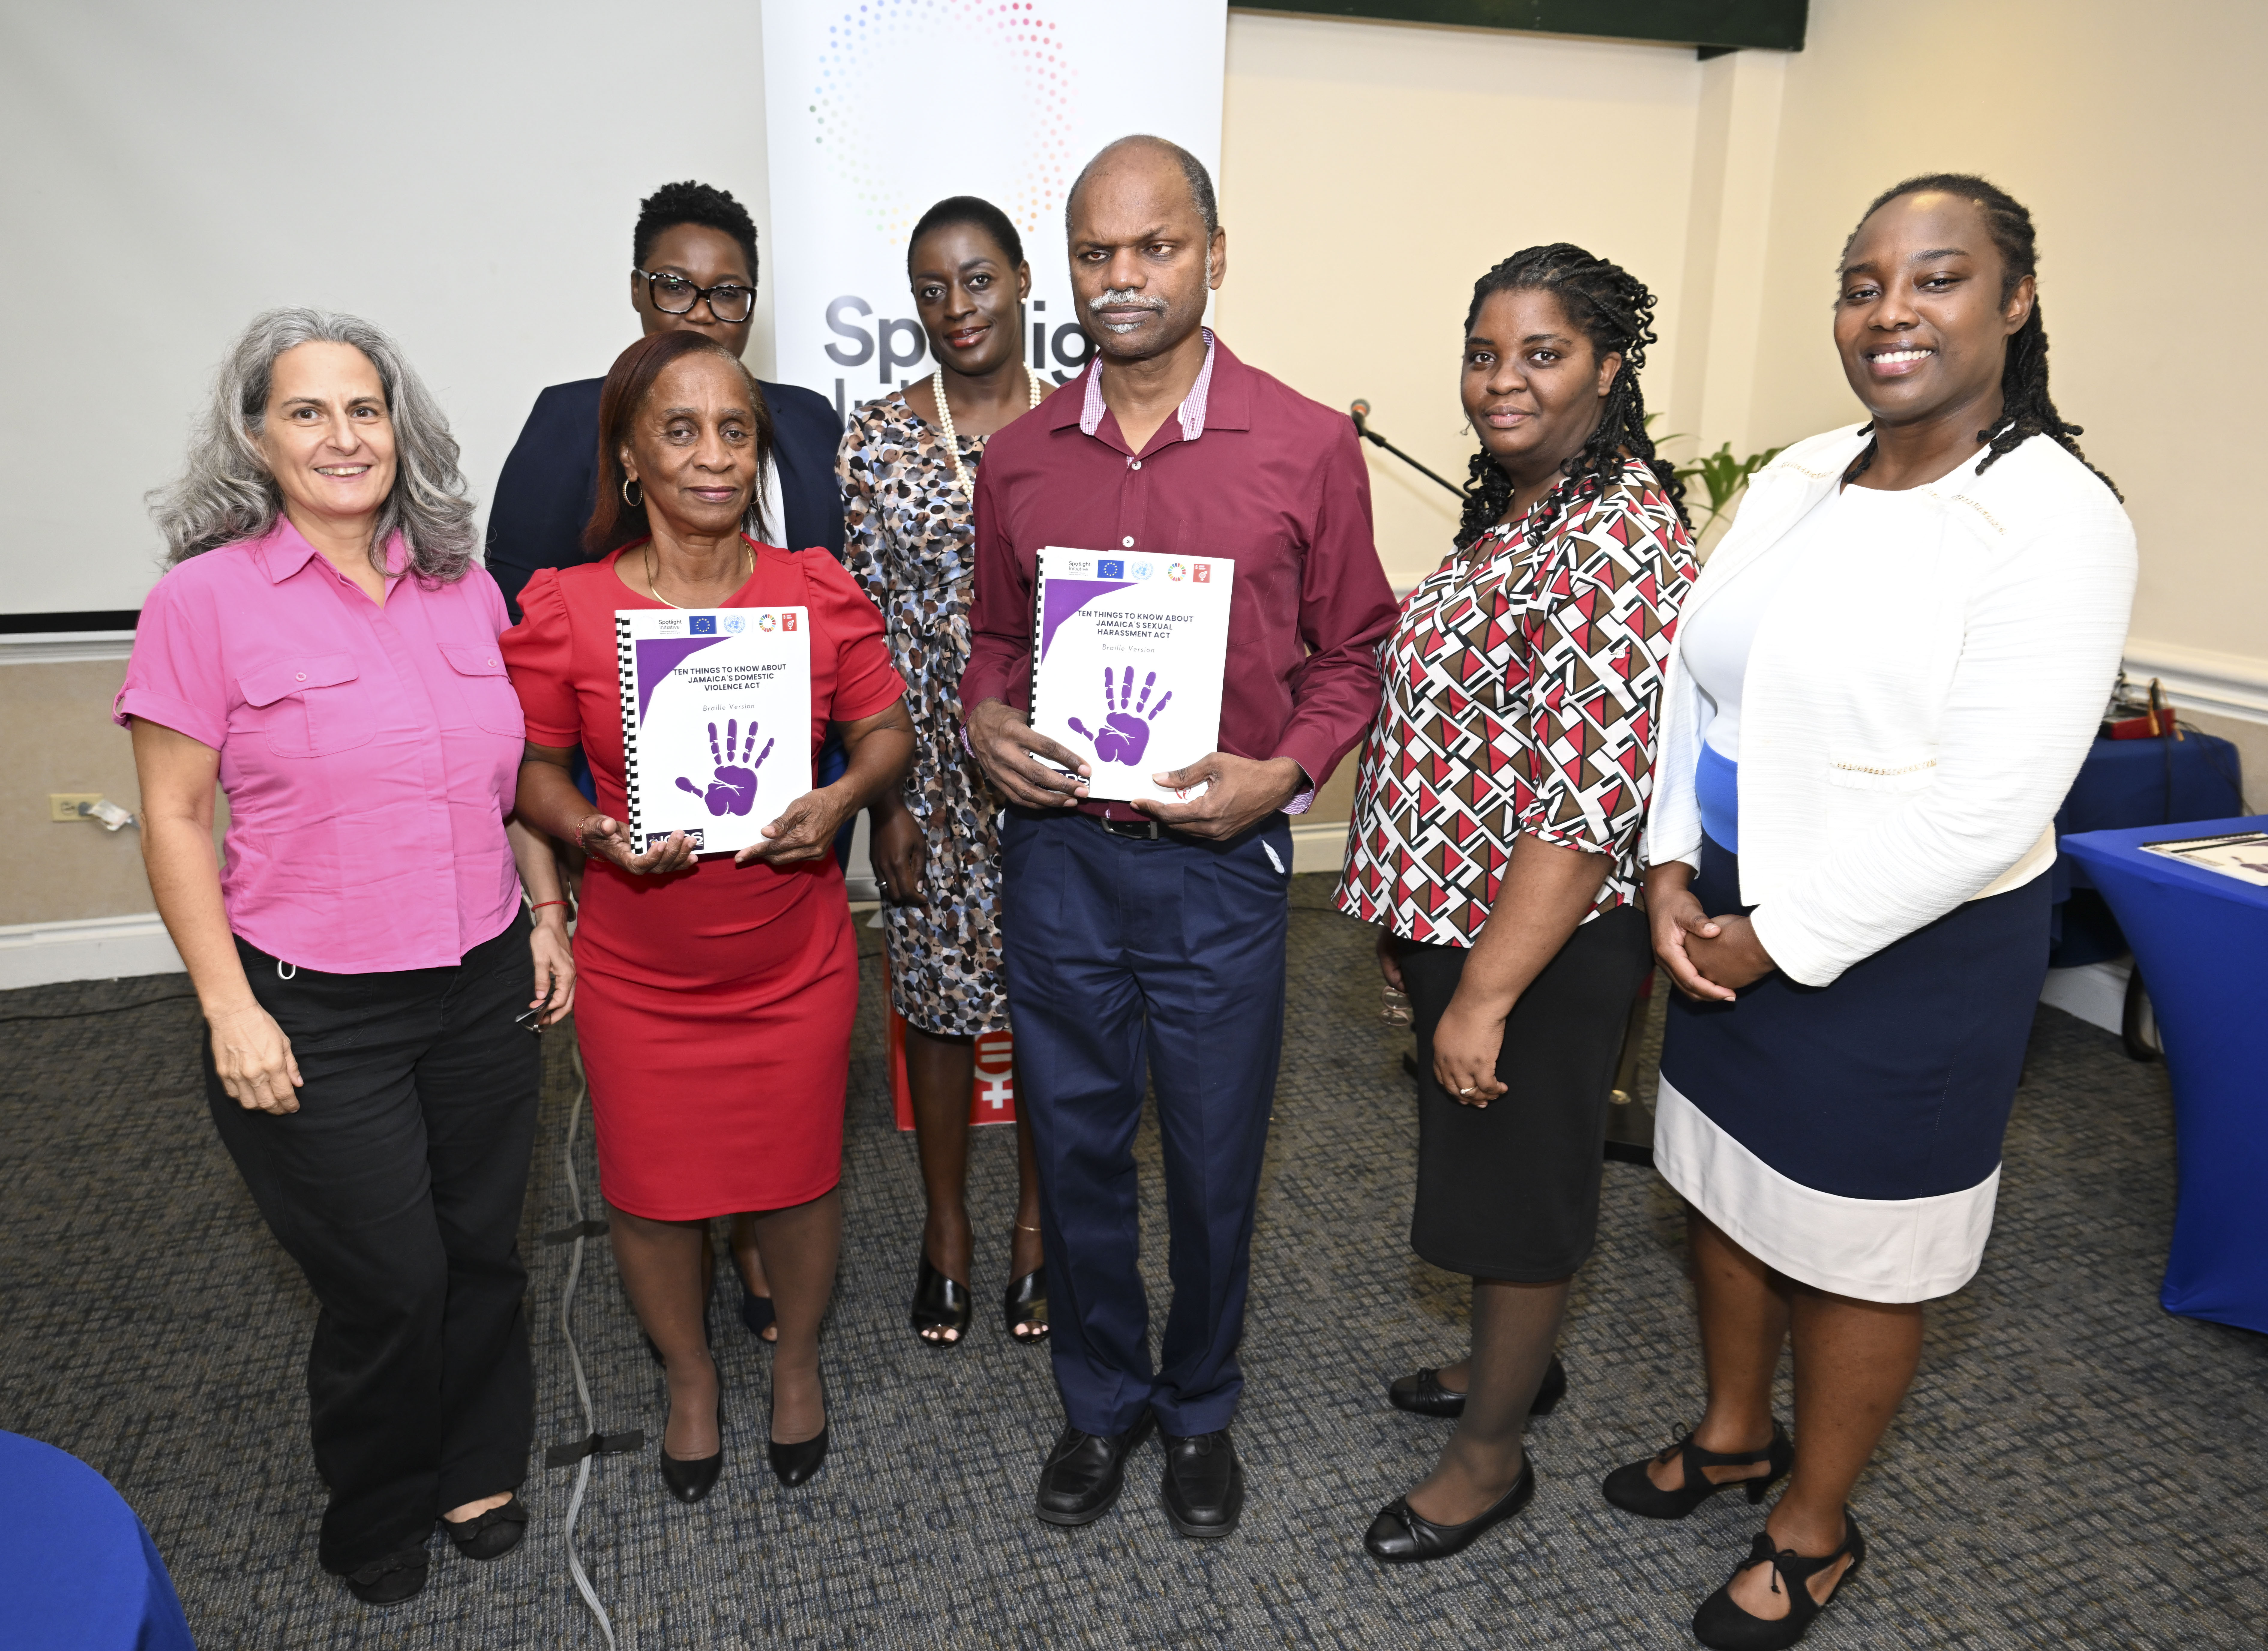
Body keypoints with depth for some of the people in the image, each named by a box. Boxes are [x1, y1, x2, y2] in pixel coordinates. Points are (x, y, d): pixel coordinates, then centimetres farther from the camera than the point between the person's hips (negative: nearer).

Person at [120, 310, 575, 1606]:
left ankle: (480, 1474, 41)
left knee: (486, 1249, 15)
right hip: (317, 1015, -4)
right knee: (388, 1283, 7)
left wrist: (547, 915, 9)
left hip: (485, 990, 4)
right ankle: (377, 1520, 36)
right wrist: (230, 1009, -10)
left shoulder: (465, 590, 4)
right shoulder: (207, 599, -8)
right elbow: (174, 819, -7)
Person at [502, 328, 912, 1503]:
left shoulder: (820, 591, -7)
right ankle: (689, 1378, 46)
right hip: (637, 974, 0)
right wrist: (594, 832, -19)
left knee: (798, 1175, 17)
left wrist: (843, 798, -18)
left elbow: (887, 728, 2)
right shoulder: (562, 611, -10)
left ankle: (797, 1358, 47)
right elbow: (533, 767, 1)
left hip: (797, 962, 1)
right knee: (654, 1188, 16)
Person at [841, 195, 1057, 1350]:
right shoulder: (875, 441, -2)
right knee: (938, 991, 11)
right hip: (931, 768, 0)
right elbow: (861, 627, -2)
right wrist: (884, 796, -6)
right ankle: (947, 1229, 33)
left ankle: (1036, 1223, 34)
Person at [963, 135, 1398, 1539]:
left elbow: (1353, 654, 2)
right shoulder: (1020, 457, 4)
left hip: (1220, 859, -2)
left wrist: (1283, 774, -15)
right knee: (1076, 1145, 15)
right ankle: (1103, 1399, 39)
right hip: (1056, 853, 3)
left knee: (1215, 1159, 12)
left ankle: (1203, 1406, 39)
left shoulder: (1309, 448, -5)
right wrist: (987, 718, -5)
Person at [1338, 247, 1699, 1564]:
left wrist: (1485, 994, -25)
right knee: (1491, 1166, 24)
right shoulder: (1512, 514, 9)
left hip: (1541, 940, -9)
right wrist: (1413, 922, 17)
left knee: (1521, 1178, 8)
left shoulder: (1619, 544, -22)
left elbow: (1590, 801, -27)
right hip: (1455, 911, 9)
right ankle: (1518, 1362, 47)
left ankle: (1492, 1457, 30)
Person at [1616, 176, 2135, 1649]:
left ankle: (1815, 1531, 36)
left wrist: (1780, 943, -18)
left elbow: (1983, 808, -22)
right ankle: (1736, 1432, 48)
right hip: (1731, 922, 7)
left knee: (1853, 1252, 11)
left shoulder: (2057, 519, -17)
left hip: (1906, 952, -6)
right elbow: (1699, 682, 6)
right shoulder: (1801, 476, 5)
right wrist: (1674, 874, -5)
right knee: (1726, 1192, 21)